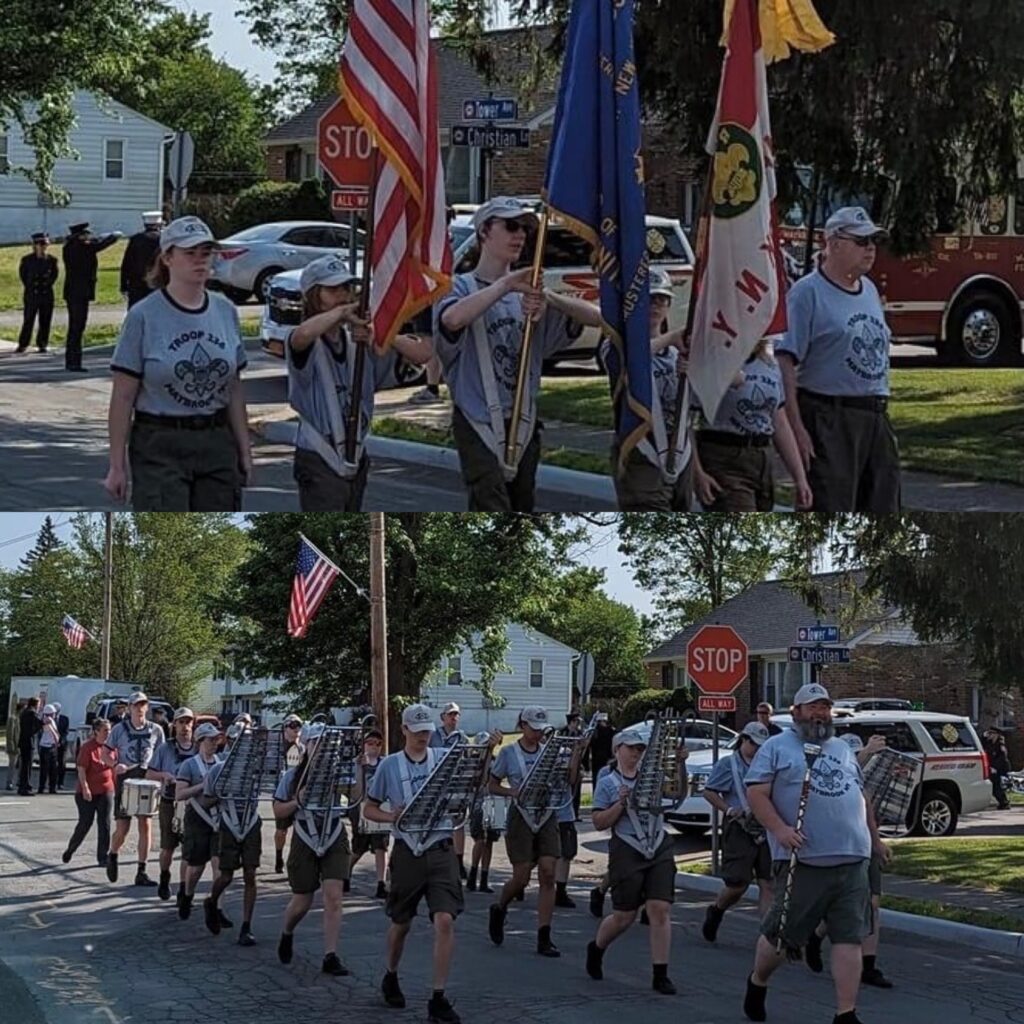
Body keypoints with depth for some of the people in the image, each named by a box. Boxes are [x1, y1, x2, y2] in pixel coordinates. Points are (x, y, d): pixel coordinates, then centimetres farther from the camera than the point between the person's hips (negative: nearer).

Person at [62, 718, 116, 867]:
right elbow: (81, 769, -16)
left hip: (106, 791, 5)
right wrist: (85, 788, -22)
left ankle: (102, 857, 7)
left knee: (104, 824, 2)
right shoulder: (87, 747, -12)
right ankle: (70, 850, 24)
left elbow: (115, 765, 17)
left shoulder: (110, 747, 5)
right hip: (88, 793, -5)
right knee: (85, 823, 2)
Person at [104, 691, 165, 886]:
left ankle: (141, 872, 1)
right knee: (122, 828, -3)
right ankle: (112, 857, 29)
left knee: (146, 825, -5)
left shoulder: (156, 730, 4)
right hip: (125, 779, -2)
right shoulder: (119, 729, 0)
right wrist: (115, 765, -13)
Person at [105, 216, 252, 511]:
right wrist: (117, 466, -8)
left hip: (217, 446, 5)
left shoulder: (226, 312, 8)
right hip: (160, 450, -5)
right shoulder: (144, 317, -7)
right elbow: (123, 397, -6)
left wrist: (244, 452, 12)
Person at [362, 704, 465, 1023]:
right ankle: (390, 977, 42)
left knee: (444, 920, -14)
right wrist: (390, 817, -13)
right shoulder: (389, 765, 1)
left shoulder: (444, 759, 2)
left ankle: (438, 998, -9)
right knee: (401, 922, 15)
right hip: (407, 851, 1)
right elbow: (369, 808, 8)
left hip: (441, 850, 0)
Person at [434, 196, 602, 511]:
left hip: (525, 424, 6)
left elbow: (595, 317, 1)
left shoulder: (528, 293, 13)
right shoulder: (464, 286, -2)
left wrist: (549, 299, -17)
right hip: (479, 423, -6)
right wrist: (506, 285, -28)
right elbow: (452, 319, -29)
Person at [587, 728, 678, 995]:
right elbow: (599, 823, 0)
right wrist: (621, 804, -13)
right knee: (624, 916, 4)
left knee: (660, 910, -8)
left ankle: (660, 974, -4)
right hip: (627, 852, -2)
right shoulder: (608, 783, 4)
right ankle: (596, 948, 35)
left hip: (660, 850, 2)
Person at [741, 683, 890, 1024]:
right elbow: (756, 794, -6)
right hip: (803, 863, -5)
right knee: (781, 935, 4)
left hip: (852, 861, 5)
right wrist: (779, 829, -19)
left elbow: (861, 797, 30)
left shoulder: (842, 749, 22)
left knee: (849, 938, -2)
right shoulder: (776, 748, 3)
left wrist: (875, 839, 31)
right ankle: (757, 984, 31)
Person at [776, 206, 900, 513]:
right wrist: (796, 428, -22)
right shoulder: (808, 293, -9)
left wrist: (884, 421, 19)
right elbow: (785, 362, -15)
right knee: (829, 512, -8)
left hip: (874, 419, 8)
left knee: (882, 508, 10)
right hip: (828, 420, -8)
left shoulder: (870, 291, 16)